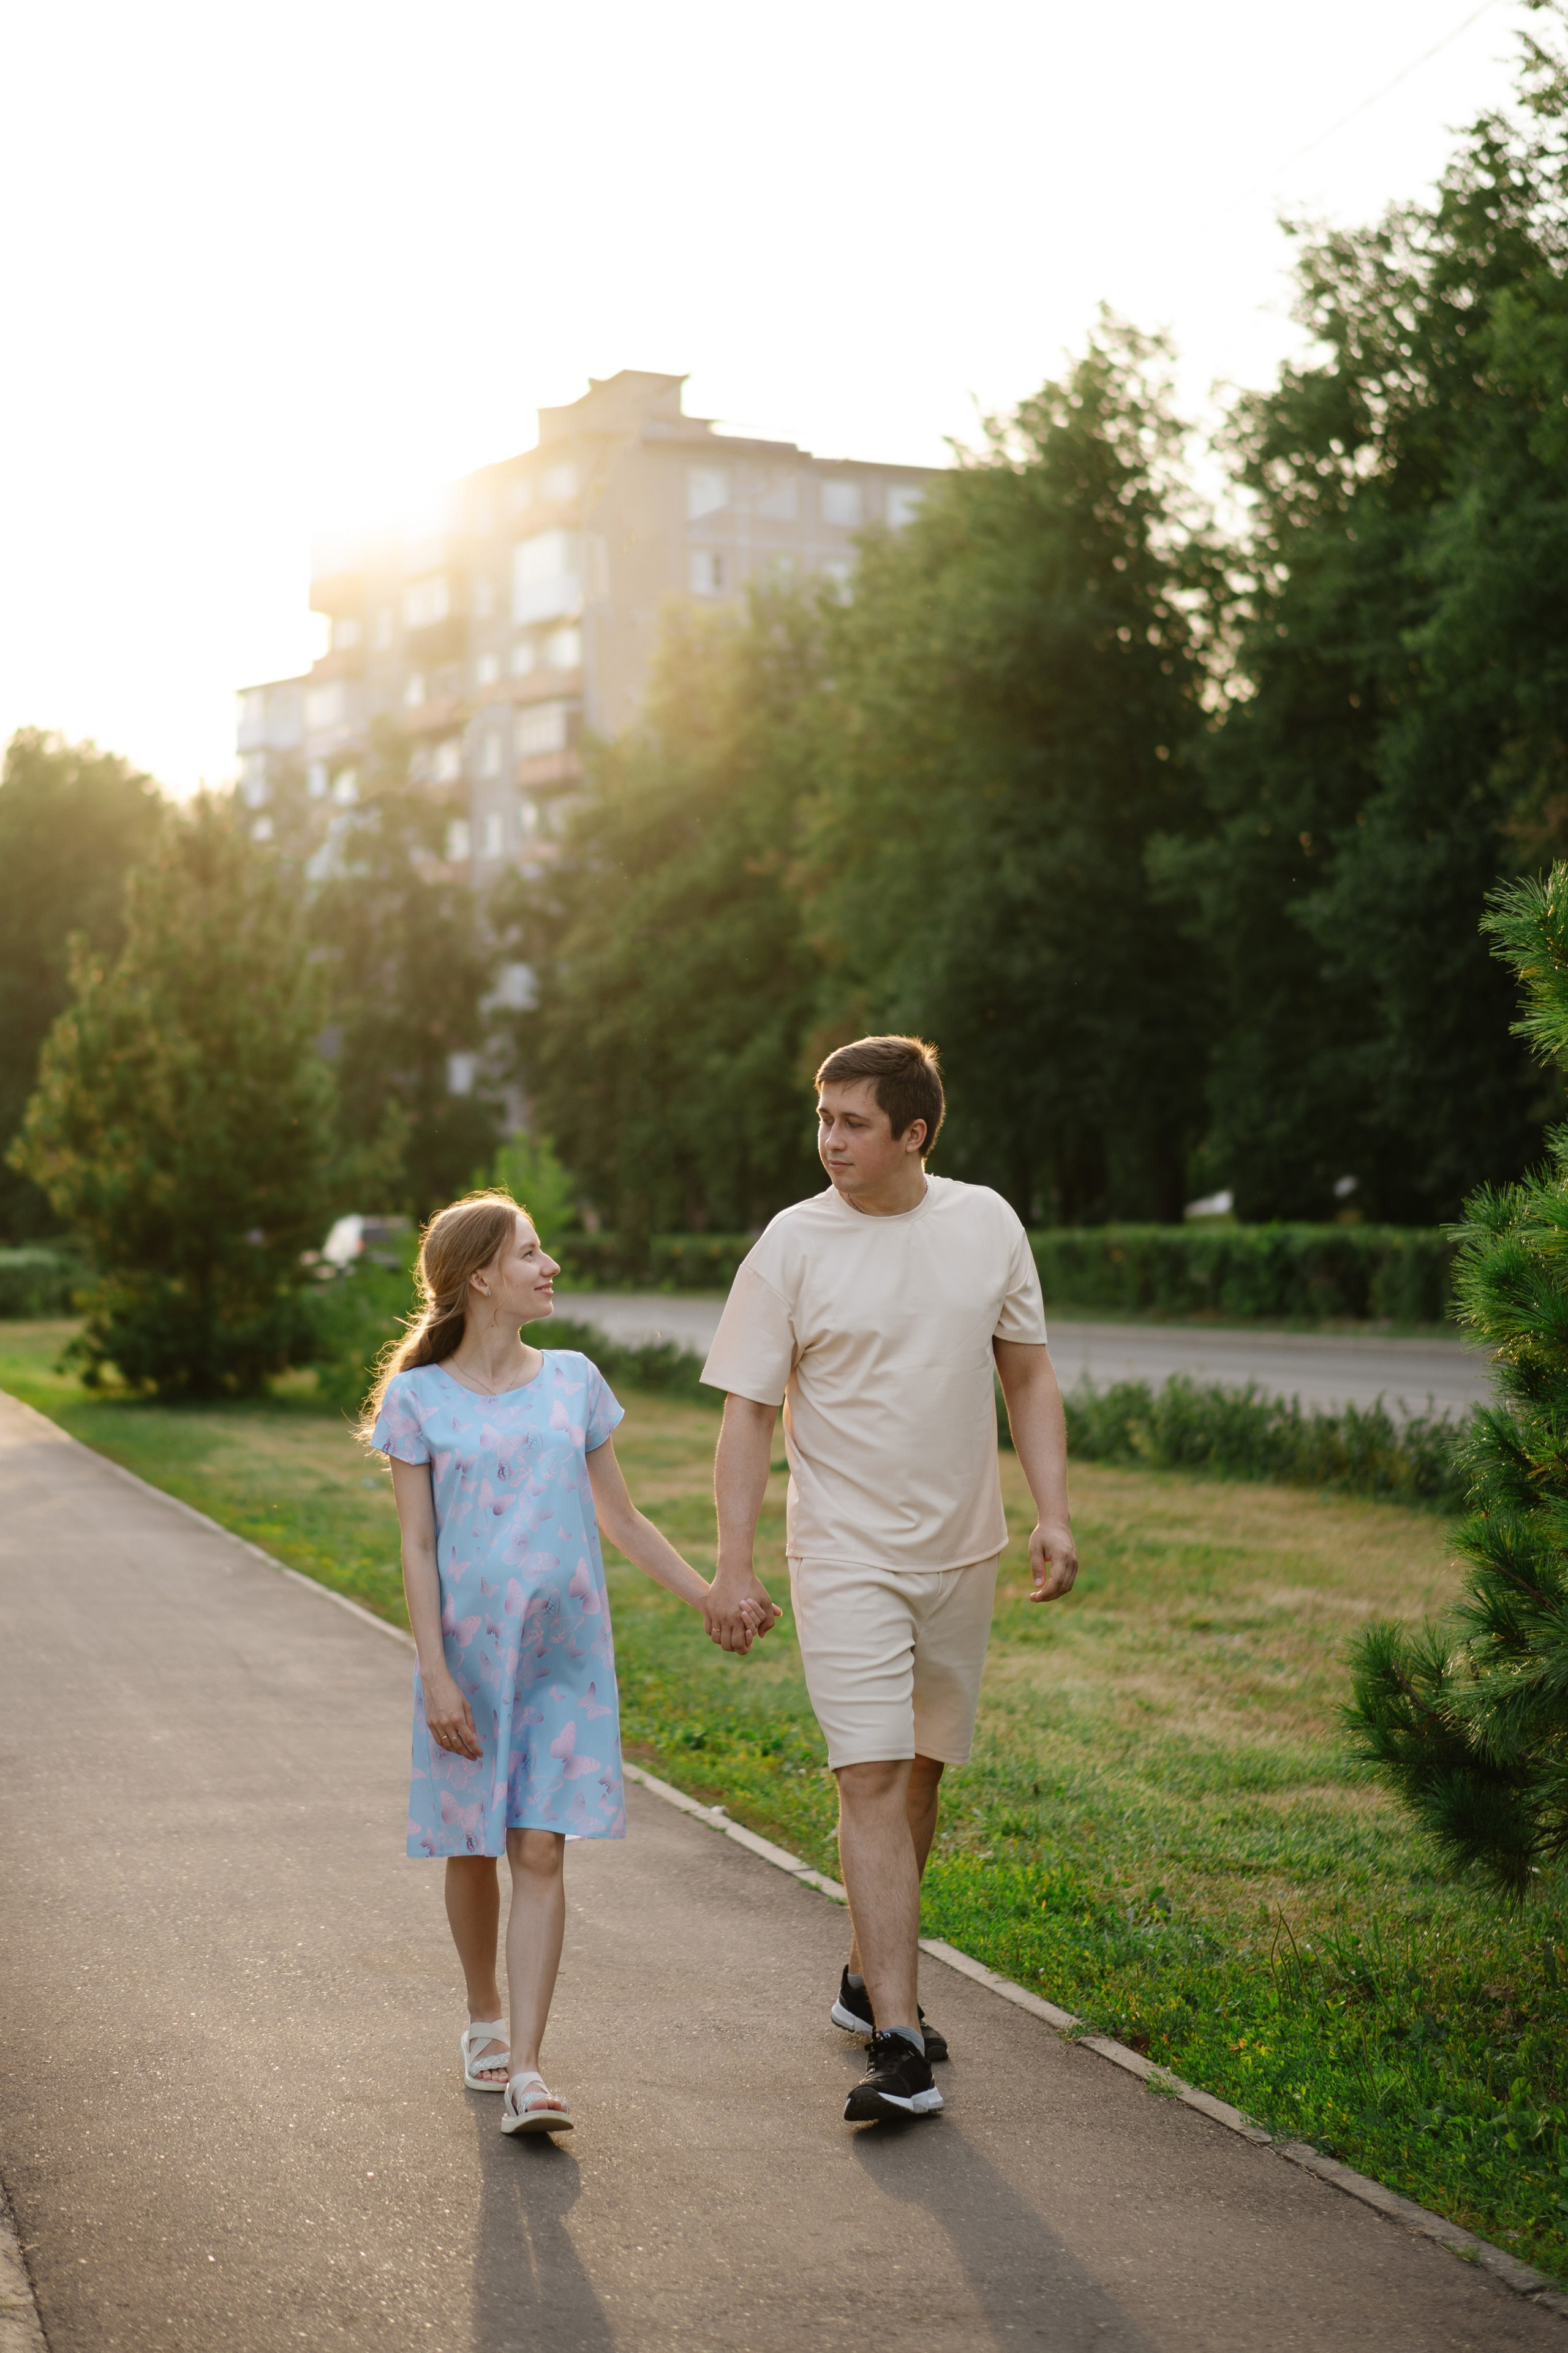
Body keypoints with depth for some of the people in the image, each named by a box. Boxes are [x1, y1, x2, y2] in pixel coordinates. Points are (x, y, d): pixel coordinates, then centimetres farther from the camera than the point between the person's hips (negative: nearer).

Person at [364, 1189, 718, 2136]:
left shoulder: (573, 1381, 6)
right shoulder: (420, 1398, -3)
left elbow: (621, 1517, 15)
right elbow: (418, 1549, -4)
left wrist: (709, 1594, 14)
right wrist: (435, 1674, -10)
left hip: (566, 1656, 1)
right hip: (471, 1656, -1)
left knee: (541, 1853, -5)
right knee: (473, 1850, 10)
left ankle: (526, 2068, -7)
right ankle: (485, 2016, 33)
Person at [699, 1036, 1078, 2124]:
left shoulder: (987, 1223, 1)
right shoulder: (794, 1245, -7)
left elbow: (1029, 1377, 9)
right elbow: (748, 1412, -6)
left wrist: (1054, 1514, 0)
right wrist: (734, 1566, -11)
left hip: (961, 1552, 4)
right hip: (846, 1556, -4)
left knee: (921, 1775, 13)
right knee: (873, 1781, -12)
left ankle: (871, 1977, 32)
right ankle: (900, 2045, -13)